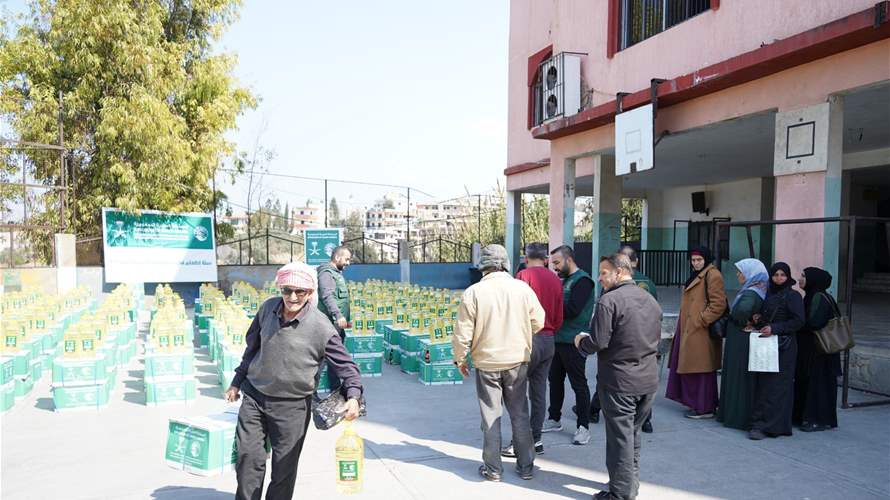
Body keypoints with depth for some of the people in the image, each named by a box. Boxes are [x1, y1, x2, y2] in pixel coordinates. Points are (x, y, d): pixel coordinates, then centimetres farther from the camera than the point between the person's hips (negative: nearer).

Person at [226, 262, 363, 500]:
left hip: (292, 406, -3)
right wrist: (237, 382, 18)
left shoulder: (321, 327, -17)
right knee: (248, 457, 7)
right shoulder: (268, 308, -3)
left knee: (284, 466, 9)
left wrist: (353, 395, -25)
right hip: (254, 396, 3)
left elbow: (345, 364, -10)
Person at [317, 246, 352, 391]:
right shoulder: (327, 273, -13)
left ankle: (336, 389, 24)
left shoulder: (337, 273, 18)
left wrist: (346, 318, 24)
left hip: (338, 324, 10)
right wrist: (338, 315, -34)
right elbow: (327, 296, -26)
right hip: (331, 323, -10)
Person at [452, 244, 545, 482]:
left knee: (491, 416, 10)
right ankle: (525, 466, 24)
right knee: (520, 414, 15)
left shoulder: (473, 292, -13)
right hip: (518, 361, 2)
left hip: (487, 363, -2)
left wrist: (460, 359, 5)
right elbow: (538, 322, 0)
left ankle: (493, 469, 19)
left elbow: (462, 333, -11)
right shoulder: (522, 288, -8)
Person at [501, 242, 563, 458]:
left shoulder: (524, 275, -10)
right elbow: (559, 318, 11)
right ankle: (535, 439, 18)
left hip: (529, 339, -6)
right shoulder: (555, 280, 9)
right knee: (539, 392, 12)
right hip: (549, 341, 6)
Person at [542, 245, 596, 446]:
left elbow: (572, 310, -22)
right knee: (555, 379, 16)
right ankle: (554, 420, 29)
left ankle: (583, 427, 10)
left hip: (573, 342, -9)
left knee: (578, 383, 0)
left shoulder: (582, 281, -12)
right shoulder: (564, 280, 15)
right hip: (558, 339, 9)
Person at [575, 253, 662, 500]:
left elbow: (598, 342, -20)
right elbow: (656, 338, 16)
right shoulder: (651, 300, 7)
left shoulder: (609, 300, -17)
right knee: (634, 433, 20)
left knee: (620, 437, 3)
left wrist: (581, 341, -1)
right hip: (648, 379, 7)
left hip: (619, 380, -7)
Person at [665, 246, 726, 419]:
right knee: (691, 367, 11)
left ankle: (705, 408, 1)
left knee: (701, 368, -6)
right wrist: (684, 321, 20)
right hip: (690, 330, 10)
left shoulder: (713, 275, -10)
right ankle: (698, 404, 19)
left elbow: (718, 304, -17)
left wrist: (702, 320, -17)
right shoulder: (697, 275, 20)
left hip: (702, 331, -10)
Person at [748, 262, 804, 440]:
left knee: (774, 386, -7)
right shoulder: (768, 294, 15)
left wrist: (774, 328, -19)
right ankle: (760, 423, 11)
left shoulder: (793, 296, -5)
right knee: (762, 384, 6)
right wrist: (758, 320, 2)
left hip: (783, 347, -7)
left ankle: (765, 425, -6)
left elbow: (798, 321, -12)